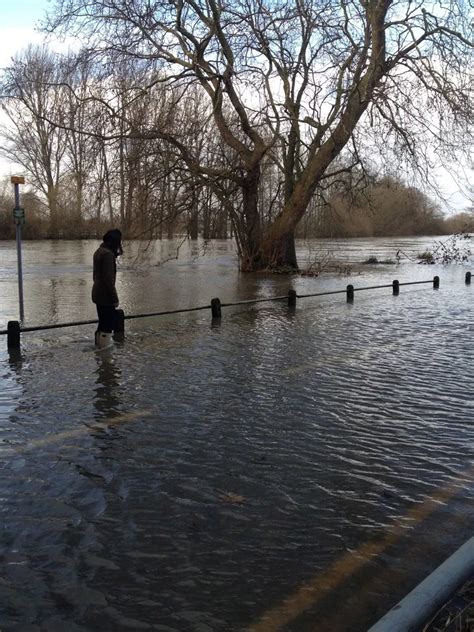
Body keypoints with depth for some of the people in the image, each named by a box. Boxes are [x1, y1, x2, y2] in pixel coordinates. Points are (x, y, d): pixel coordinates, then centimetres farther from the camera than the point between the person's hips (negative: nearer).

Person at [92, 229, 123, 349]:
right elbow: (108, 278, -21)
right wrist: (115, 298, -17)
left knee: (102, 323, 20)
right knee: (108, 326, -3)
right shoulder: (108, 254, -19)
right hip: (105, 296, -10)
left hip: (97, 294, 10)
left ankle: (98, 346, 30)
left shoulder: (99, 251, 12)